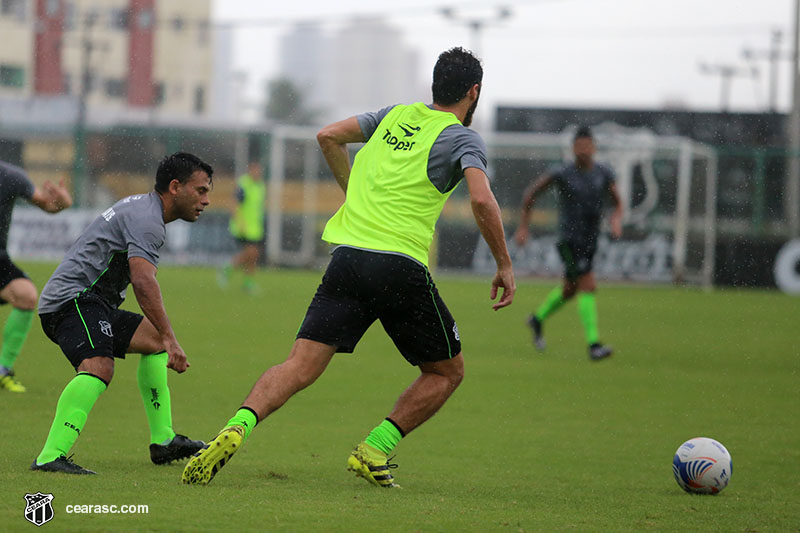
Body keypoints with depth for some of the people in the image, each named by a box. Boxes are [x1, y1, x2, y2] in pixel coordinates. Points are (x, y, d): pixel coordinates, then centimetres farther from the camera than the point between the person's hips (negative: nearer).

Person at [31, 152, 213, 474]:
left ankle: (163, 441, 18)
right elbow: (143, 281, -26)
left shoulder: (140, 207, 23)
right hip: (74, 299, -11)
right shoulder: (147, 218, -12)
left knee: (153, 338, 21)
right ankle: (51, 457, -45)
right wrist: (170, 339, -30)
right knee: (98, 368, -32)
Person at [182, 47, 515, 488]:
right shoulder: (462, 138, 4)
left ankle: (237, 427, -29)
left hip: (347, 255, 4)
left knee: (299, 367, -4)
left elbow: (328, 136, 24)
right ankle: (374, 450, 4)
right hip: (401, 266, -4)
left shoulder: (396, 116, 21)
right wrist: (504, 266, -2)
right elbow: (482, 200, -12)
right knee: (447, 372, 16)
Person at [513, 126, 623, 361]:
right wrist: (523, 227, 0)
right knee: (589, 287, -19)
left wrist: (617, 220, -14)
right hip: (569, 240, -6)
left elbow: (617, 203, 8)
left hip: (589, 241, 6)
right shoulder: (562, 174, -12)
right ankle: (593, 344, -20)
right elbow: (530, 193, 0)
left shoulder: (604, 173, -1)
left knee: (569, 290, 22)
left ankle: (538, 319, 48)